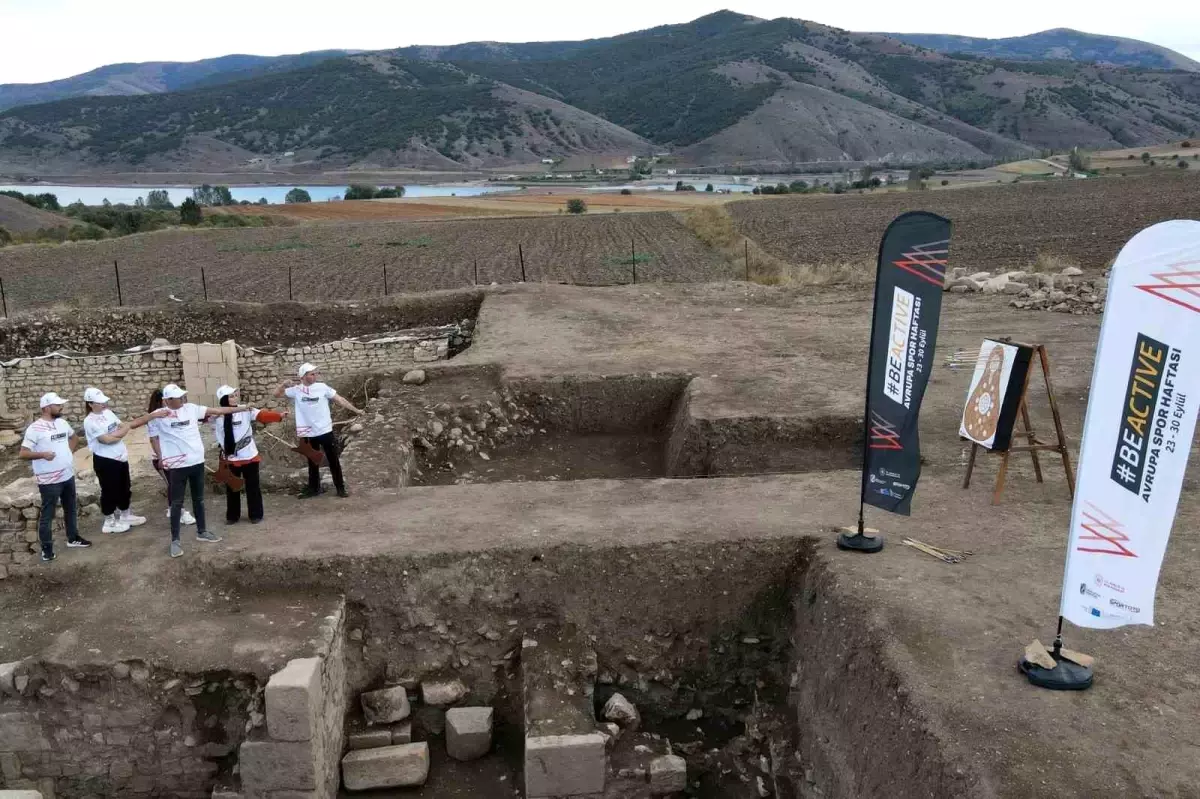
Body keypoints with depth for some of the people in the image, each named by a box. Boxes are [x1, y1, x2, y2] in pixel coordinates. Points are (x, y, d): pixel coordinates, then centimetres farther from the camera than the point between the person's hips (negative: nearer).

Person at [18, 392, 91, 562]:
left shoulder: (62, 422, 5)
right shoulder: (35, 428, -16)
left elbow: (74, 437, 25)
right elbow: (22, 454, -17)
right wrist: (42, 454, -31)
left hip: (68, 476, 7)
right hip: (49, 481, -7)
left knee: (71, 510, 20)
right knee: (47, 515, 4)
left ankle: (73, 538, 35)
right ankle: (46, 547, 14)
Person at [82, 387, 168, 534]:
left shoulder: (108, 412, 6)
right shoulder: (90, 421, -19)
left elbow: (121, 427, 18)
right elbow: (107, 439, -24)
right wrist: (126, 428, -10)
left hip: (120, 458, 8)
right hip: (105, 461, -8)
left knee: (124, 489, 19)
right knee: (109, 491, 4)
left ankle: (125, 516, 35)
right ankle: (109, 522, 19)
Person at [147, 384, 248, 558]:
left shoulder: (191, 408, 2)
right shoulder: (158, 416, -8)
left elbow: (216, 410, 3)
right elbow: (153, 438, -1)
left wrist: (241, 408, 1)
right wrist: (161, 458, -11)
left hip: (197, 462, 5)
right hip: (177, 466, -4)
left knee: (198, 499, 16)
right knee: (177, 503, 2)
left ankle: (201, 532, 30)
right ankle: (175, 540, 9)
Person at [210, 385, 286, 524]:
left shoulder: (246, 410, -7)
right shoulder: (217, 416, -1)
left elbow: (263, 415, -19)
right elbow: (217, 435, 3)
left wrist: (279, 416, -32)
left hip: (249, 455, -1)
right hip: (230, 458, 2)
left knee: (252, 485, 4)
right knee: (232, 487, 12)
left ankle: (255, 515, 16)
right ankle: (232, 515, 26)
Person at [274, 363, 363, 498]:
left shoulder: (322, 387, -5)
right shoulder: (296, 390, -2)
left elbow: (340, 399, -3)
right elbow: (276, 395, 3)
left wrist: (355, 410, -6)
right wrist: (284, 384, -15)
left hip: (325, 431, -1)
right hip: (308, 433, 1)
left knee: (333, 461, 5)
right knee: (312, 462, 15)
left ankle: (340, 488, 13)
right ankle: (314, 488, 27)